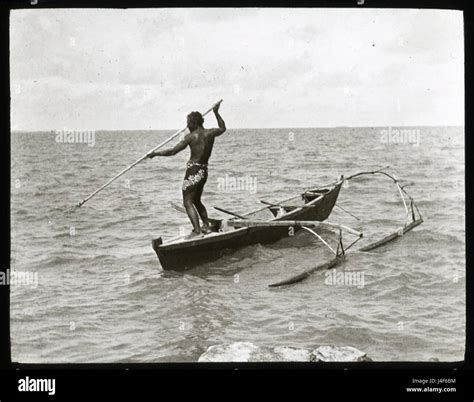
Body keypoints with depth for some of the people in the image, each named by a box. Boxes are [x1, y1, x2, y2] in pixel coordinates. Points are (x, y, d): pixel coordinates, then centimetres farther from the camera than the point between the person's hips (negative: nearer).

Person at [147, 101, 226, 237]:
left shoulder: (191, 136, -11)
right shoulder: (210, 133, 6)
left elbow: (172, 151, -11)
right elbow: (223, 128, 30)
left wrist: (155, 153, -1)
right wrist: (216, 112, 38)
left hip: (193, 171, -8)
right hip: (204, 171, 8)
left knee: (188, 202, -8)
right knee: (196, 200, 24)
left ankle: (197, 230, -19)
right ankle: (206, 226, 23)